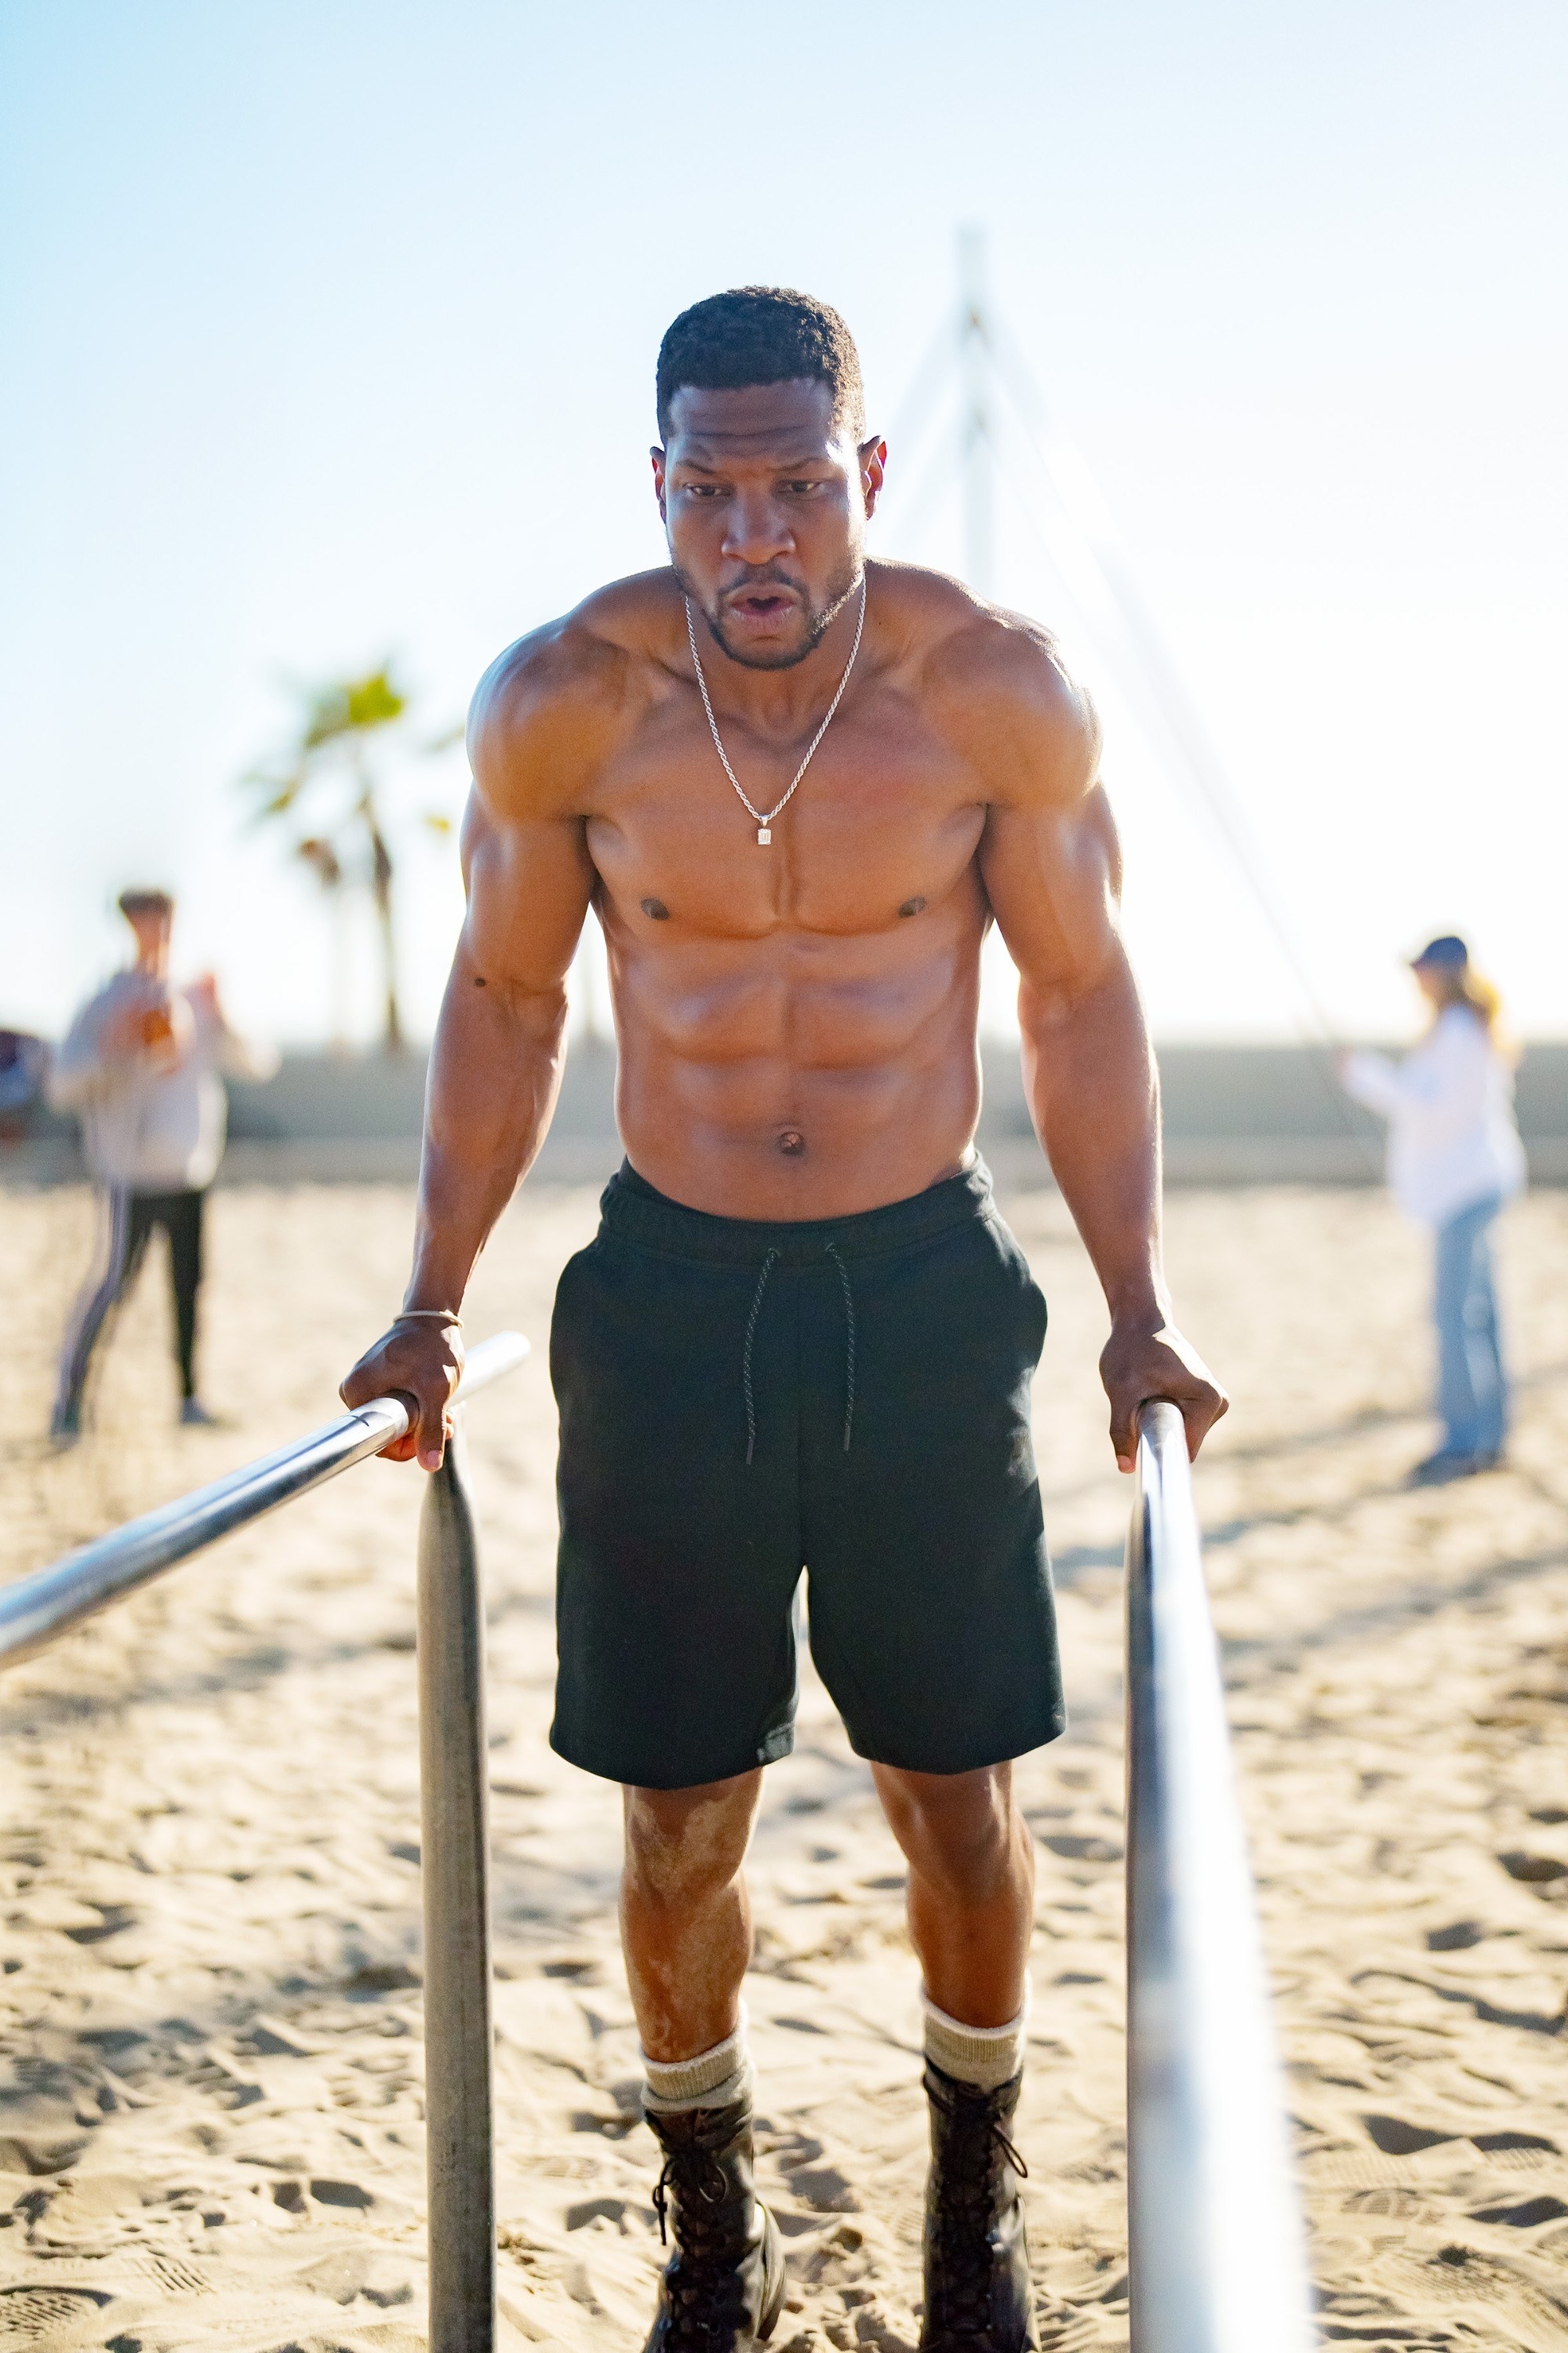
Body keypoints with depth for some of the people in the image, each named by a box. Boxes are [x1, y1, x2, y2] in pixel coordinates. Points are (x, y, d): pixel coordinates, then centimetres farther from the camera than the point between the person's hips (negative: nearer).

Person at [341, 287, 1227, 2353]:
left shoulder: (1001, 691, -11)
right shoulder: (560, 703, -10)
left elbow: (1080, 995, 1)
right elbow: (505, 996, 5)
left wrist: (1141, 1312, 0)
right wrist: (432, 1307, 3)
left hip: (929, 1292, 0)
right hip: (669, 1293, 1)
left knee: (957, 1797, 7)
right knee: (681, 1817, 6)